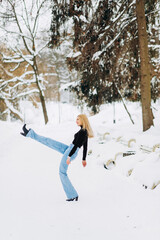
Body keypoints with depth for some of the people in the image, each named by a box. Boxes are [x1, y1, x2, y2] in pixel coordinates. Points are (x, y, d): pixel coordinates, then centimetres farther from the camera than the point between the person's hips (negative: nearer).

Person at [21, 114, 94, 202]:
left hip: (70, 152, -9)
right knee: (48, 141, 11)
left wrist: (69, 157, -26)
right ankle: (29, 133, 21)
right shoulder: (85, 132, 9)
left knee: (62, 172, -1)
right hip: (68, 149, 9)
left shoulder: (82, 131, -20)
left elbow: (76, 144, -25)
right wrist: (84, 159, 22)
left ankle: (73, 195, 2)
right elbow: (85, 147, 16)